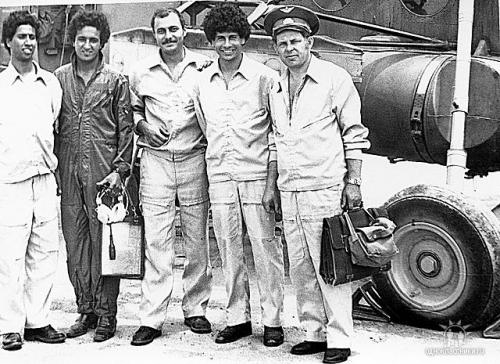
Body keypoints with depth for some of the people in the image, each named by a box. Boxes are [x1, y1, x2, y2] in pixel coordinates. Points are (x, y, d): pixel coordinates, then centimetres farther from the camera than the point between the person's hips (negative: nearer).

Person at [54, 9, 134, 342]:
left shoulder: (116, 81, 4)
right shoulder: (59, 78, 10)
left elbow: (126, 129, 3)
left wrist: (119, 169, -6)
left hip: (103, 173, -3)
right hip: (68, 172, 3)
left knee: (104, 243, -1)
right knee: (74, 243, 6)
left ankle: (106, 314, 7)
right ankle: (86, 310, 18)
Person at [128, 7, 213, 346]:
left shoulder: (204, 67, 4)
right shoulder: (141, 72, 8)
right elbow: (132, 109, 20)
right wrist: (143, 126, 1)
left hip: (195, 158, 0)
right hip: (156, 159, 0)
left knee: (198, 239, 4)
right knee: (157, 241, -3)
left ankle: (196, 308, 18)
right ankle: (152, 318, 2)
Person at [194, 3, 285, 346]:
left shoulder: (264, 77, -3)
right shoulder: (203, 82, 9)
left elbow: (278, 133, -3)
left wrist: (272, 181, -9)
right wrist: (218, 161, 12)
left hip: (257, 175, -4)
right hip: (220, 177, 4)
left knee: (266, 250, -1)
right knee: (229, 251, 8)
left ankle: (273, 321, 9)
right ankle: (238, 318, 19)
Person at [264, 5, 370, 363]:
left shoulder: (334, 78, -2)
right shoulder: (277, 89, 15)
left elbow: (354, 133, -2)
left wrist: (353, 182, -8)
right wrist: (275, 188, 19)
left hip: (325, 191, -6)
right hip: (290, 195, 6)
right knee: (301, 271, 9)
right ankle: (315, 333, 20)